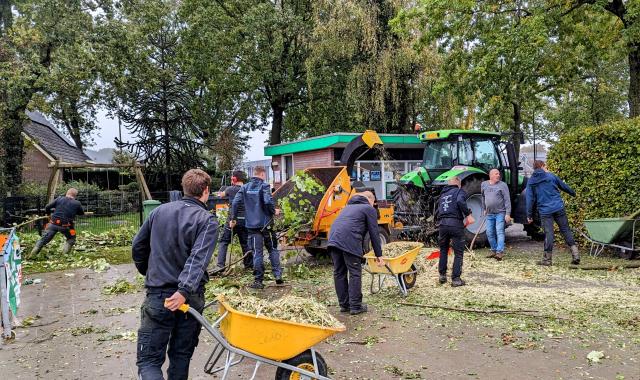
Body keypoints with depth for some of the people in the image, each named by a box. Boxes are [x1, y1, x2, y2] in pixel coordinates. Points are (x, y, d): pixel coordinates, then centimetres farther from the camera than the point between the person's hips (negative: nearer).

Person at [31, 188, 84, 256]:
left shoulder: (59, 199, 4)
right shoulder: (77, 203, 0)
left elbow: (47, 207, 5)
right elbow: (82, 213, 18)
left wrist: (48, 213, 27)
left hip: (53, 223, 2)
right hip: (65, 226, -2)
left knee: (44, 239, 15)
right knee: (71, 239, 21)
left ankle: (33, 253, 8)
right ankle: (64, 254, 5)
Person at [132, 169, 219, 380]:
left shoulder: (159, 211, 5)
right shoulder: (207, 220, -7)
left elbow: (138, 247, 13)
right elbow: (198, 258, -22)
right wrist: (185, 291, -29)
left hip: (157, 296, 1)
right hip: (189, 298, -1)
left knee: (148, 360, 4)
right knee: (181, 355, 17)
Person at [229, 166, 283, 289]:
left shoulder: (245, 187, 6)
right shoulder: (264, 186, -7)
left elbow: (235, 202, -1)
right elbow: (268, 201, -21)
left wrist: (233, 218, 6)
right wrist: (274, 211, -3)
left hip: (252, 225, 3)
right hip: (266, 223, -3)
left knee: (257, 252, 5)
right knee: (273, 249, 13)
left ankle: (258, 281, 5)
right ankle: (278, 275, 10)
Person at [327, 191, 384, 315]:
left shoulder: (349, 206, 34)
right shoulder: (369, 209, 12)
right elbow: (374, 233, 8)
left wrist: (361, 251, 41)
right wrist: (379, 255, 12)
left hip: (333, 239, 7)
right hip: (349, 241, -7)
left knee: (339, 273, 11)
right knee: (355, 273, 2)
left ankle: (344, 305, 18)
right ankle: (355, 306, 4)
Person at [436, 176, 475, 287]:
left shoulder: (442, 195, 24)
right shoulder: (459, 191, 6)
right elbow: (460, 202, -18)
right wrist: (468, 215, -13)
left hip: (442, 224, 5)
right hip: (456, 224, -5)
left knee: (443, 250, 22)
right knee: (458, 253, 5)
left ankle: (442, 275, 26)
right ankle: (456, 279, 5)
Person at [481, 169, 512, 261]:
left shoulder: (502, 185, -6)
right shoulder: (484, 185, 7)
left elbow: (507, 200, -9)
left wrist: (508, 214, -15)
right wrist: (484, 209, 22)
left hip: (500, 213, -5)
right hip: (489, 214, 5)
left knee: (499, 232, -10)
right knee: (490, 233, 8)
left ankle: (500, 252, -11)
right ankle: (494, 250, 21)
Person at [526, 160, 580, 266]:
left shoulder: (531, 182, 4)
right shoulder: (551, 176, 5)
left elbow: (530, 199, 3)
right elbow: (564, 186, 20)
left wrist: (529, 215, 7)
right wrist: (573, 193, 39)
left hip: (545, 211, 0)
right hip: (559, 208, 1)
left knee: (548, 233, 1)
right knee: (565, 230, 8)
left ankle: (547, 258, 5)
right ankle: (575, 254, 5)